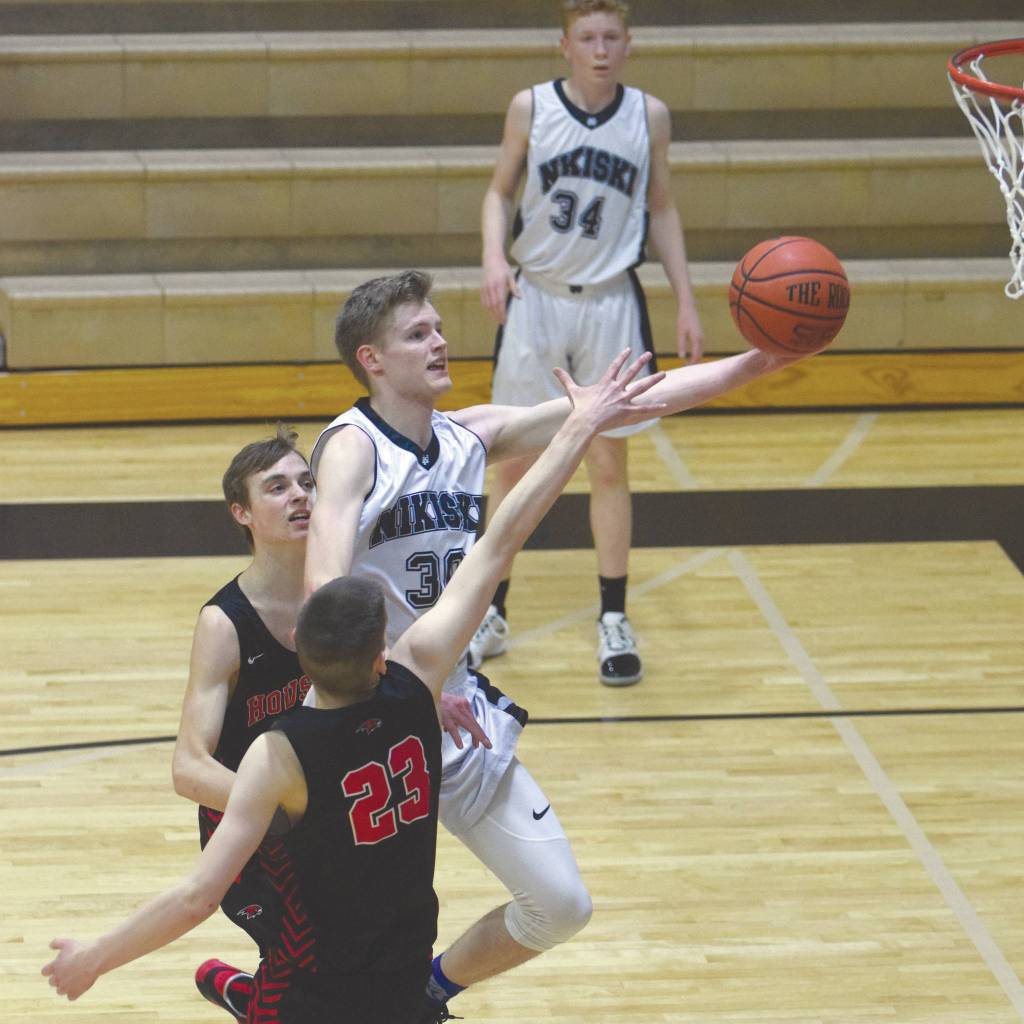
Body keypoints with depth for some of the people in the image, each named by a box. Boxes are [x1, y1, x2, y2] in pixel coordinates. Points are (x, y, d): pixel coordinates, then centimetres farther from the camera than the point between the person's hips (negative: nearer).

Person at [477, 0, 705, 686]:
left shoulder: (649, 116, -1)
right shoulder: (530, 107, -4)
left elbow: (662, 209, 8)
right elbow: (501, 191, 4)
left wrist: (687, 304, 4)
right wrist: (494, 257, -15)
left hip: (611, 303, 0)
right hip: (535, 297, 0)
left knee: (610, 463, 5)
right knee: (515, 461, 6)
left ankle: (614, 621, 14)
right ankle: (492, 616, 17)